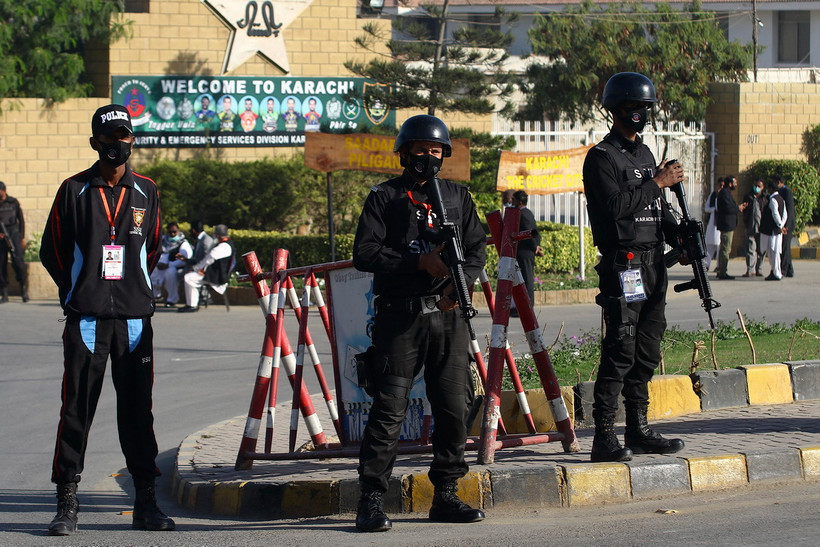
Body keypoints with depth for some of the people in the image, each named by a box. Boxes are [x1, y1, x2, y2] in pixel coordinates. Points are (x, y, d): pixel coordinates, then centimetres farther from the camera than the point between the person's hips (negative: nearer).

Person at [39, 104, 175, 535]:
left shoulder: (145, 192, 11)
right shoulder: (74, 191, 3)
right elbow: (52, 252, 9)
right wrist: (79, 293, 7)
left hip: (135, 319, 2)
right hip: (85, 319, -2)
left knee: (137, 411, 4)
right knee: (77, 410, -4)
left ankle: (145, 503, 9)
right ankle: (67, 503, -1)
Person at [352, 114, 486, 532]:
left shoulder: (458, 197, 16)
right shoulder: (384, 197, 5)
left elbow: (476, 249, 10)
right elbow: (365, 254, -4)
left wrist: (459, 283, -11)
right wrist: (421, 262, -14)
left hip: (448, 315, 4)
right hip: (399, 315, -4)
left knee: (453, 407, 3)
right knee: (389, 408, -9)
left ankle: (445, 497, 13)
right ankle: (370, 501, -7)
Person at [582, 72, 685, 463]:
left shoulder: (644, 153, 20)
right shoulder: (602, 157, -7)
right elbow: (616, 204, -20)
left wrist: (679, 235, 7)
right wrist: (657, 182, -16)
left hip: (653, 264, 9)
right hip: (622, 265, -9)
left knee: (647, 353, 10)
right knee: (620, 351, -12)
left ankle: (638, 431, 18)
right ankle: (604, 438, -13)